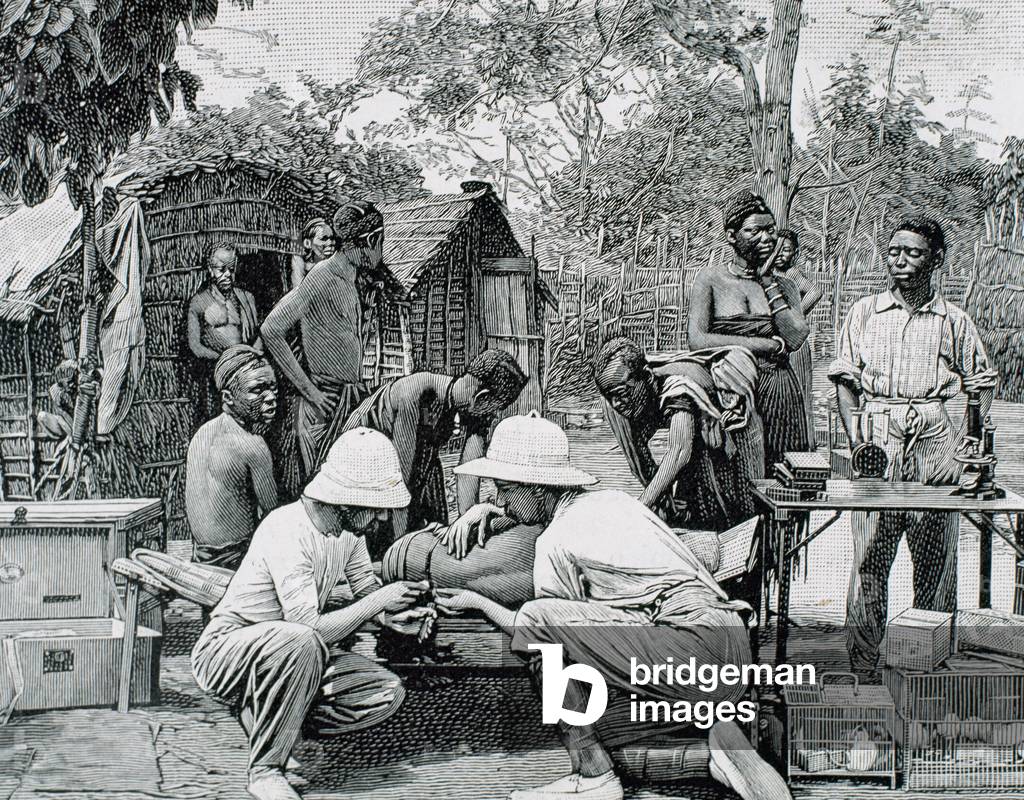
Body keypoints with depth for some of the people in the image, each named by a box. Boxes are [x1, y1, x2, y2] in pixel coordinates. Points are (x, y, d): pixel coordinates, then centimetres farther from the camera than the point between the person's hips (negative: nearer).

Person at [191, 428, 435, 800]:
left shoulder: (348, 528, -4)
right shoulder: (287, 531, -29)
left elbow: (366, 589, 11)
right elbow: (312, 628, -35)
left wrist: (393, 617, -11)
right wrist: (380, 599, -25)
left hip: (289, 656, 8)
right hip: (225, 651, -8)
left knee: (388, 693, -7)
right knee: (300, 642, -40)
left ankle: (264, 717, 1)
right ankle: (265, 770, -22)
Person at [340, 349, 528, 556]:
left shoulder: (478, 409, -21)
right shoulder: (414, 393, -41)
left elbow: (469, 469, -28)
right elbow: (403, 476, -39)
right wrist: (399, 539, -36)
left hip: (422, 453, 6)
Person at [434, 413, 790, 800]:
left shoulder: (556, 542, -6)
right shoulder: (609, 499, 19)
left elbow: (535, 629, 7)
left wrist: (477, 603, 20)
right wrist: (482, 509, 29)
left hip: (695, 644, -9)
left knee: (536, 619, -11)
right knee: (583, 717, 15)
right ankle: (719, 731, 4)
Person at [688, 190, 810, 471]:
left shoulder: (784, 285, 12)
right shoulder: (711, 278, 3)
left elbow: (796, 338, -5)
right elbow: (697, 340, -11)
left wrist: (767, 282, -2)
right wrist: (769, 345, -9)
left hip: (779, 394, 3)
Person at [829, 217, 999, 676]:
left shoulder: (954, 321, 11)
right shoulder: (864, 313, 11)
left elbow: (983, 382, 15)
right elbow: (845, 379, 9)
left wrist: (970, 436, 1)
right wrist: (855, 436, -3)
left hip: (936, 437, 1)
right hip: (878, 436, 0)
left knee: (936, 555, 2)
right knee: (869, 555, -4)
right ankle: (863, 664, 2)